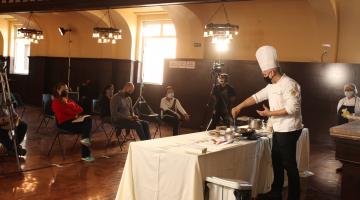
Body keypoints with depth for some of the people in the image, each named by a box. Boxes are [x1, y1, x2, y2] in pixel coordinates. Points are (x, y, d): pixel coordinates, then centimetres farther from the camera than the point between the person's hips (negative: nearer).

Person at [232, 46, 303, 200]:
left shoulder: (288, 84, -18)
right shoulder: (272, 86, 12)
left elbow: (292, 108, -24)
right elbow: (257, 96, 17)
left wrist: (270, 113, -18)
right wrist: (239, 107, 10)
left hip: (288, 131, -9)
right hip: (278, 130, 9)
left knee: (289, 164, -1)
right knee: (277, 161, 16)